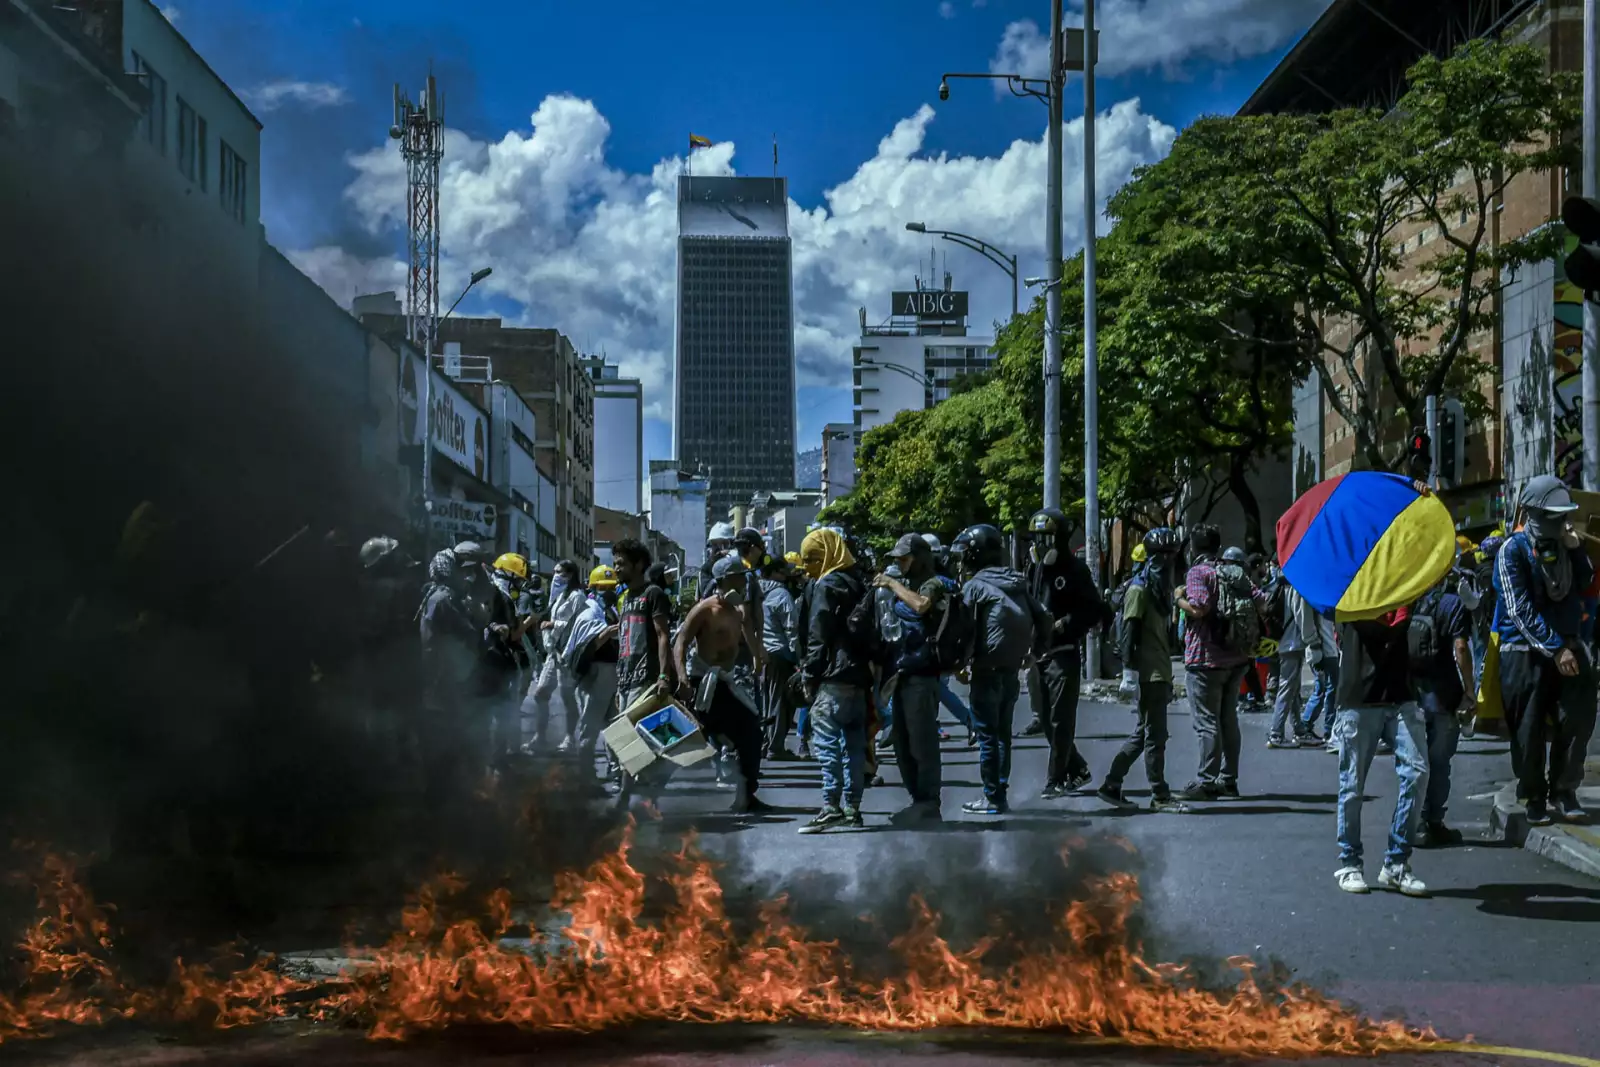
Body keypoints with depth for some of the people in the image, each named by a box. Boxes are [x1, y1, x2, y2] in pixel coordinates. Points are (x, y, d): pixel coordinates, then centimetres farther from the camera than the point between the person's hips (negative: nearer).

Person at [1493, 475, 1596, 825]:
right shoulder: (1513, 550, -8)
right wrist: (1555, 649, -17)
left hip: (1566, 644, 5)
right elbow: (1521, 610, -13)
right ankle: (1535, 797, 14)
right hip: (1525, 649, -5)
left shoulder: (1562, 544, 8)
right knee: (1529, 728, 0)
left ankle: (1564, 790, 11)